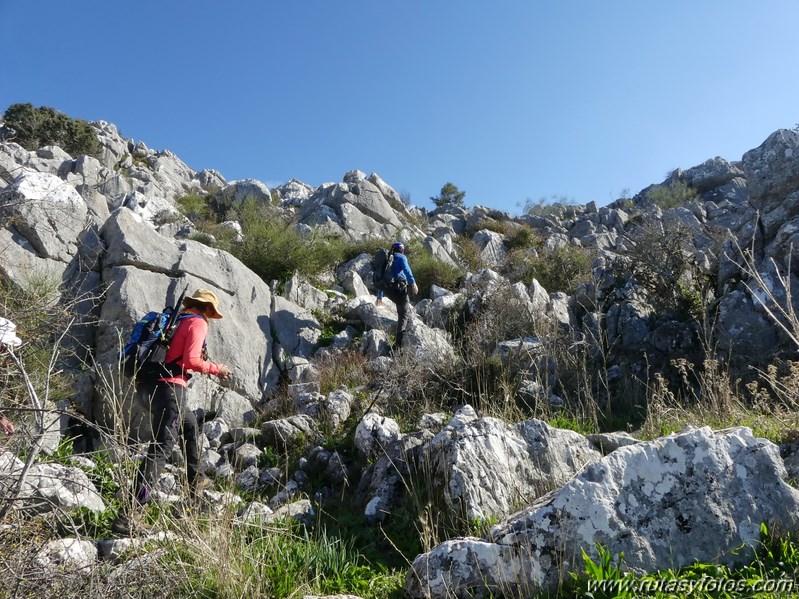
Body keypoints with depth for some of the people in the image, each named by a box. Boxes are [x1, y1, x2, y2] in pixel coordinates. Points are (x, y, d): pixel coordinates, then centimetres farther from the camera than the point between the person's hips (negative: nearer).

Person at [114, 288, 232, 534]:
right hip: (170, 386, -10)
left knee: (190, 425, 28)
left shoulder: (176, 321, 21)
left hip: (151, 384, 10)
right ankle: (130, 512, -17)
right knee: (161, 448, -11)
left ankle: (195, 480, 40)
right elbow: (191, 360, -15)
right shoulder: (198, 323, -4)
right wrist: (216, 369, -1)